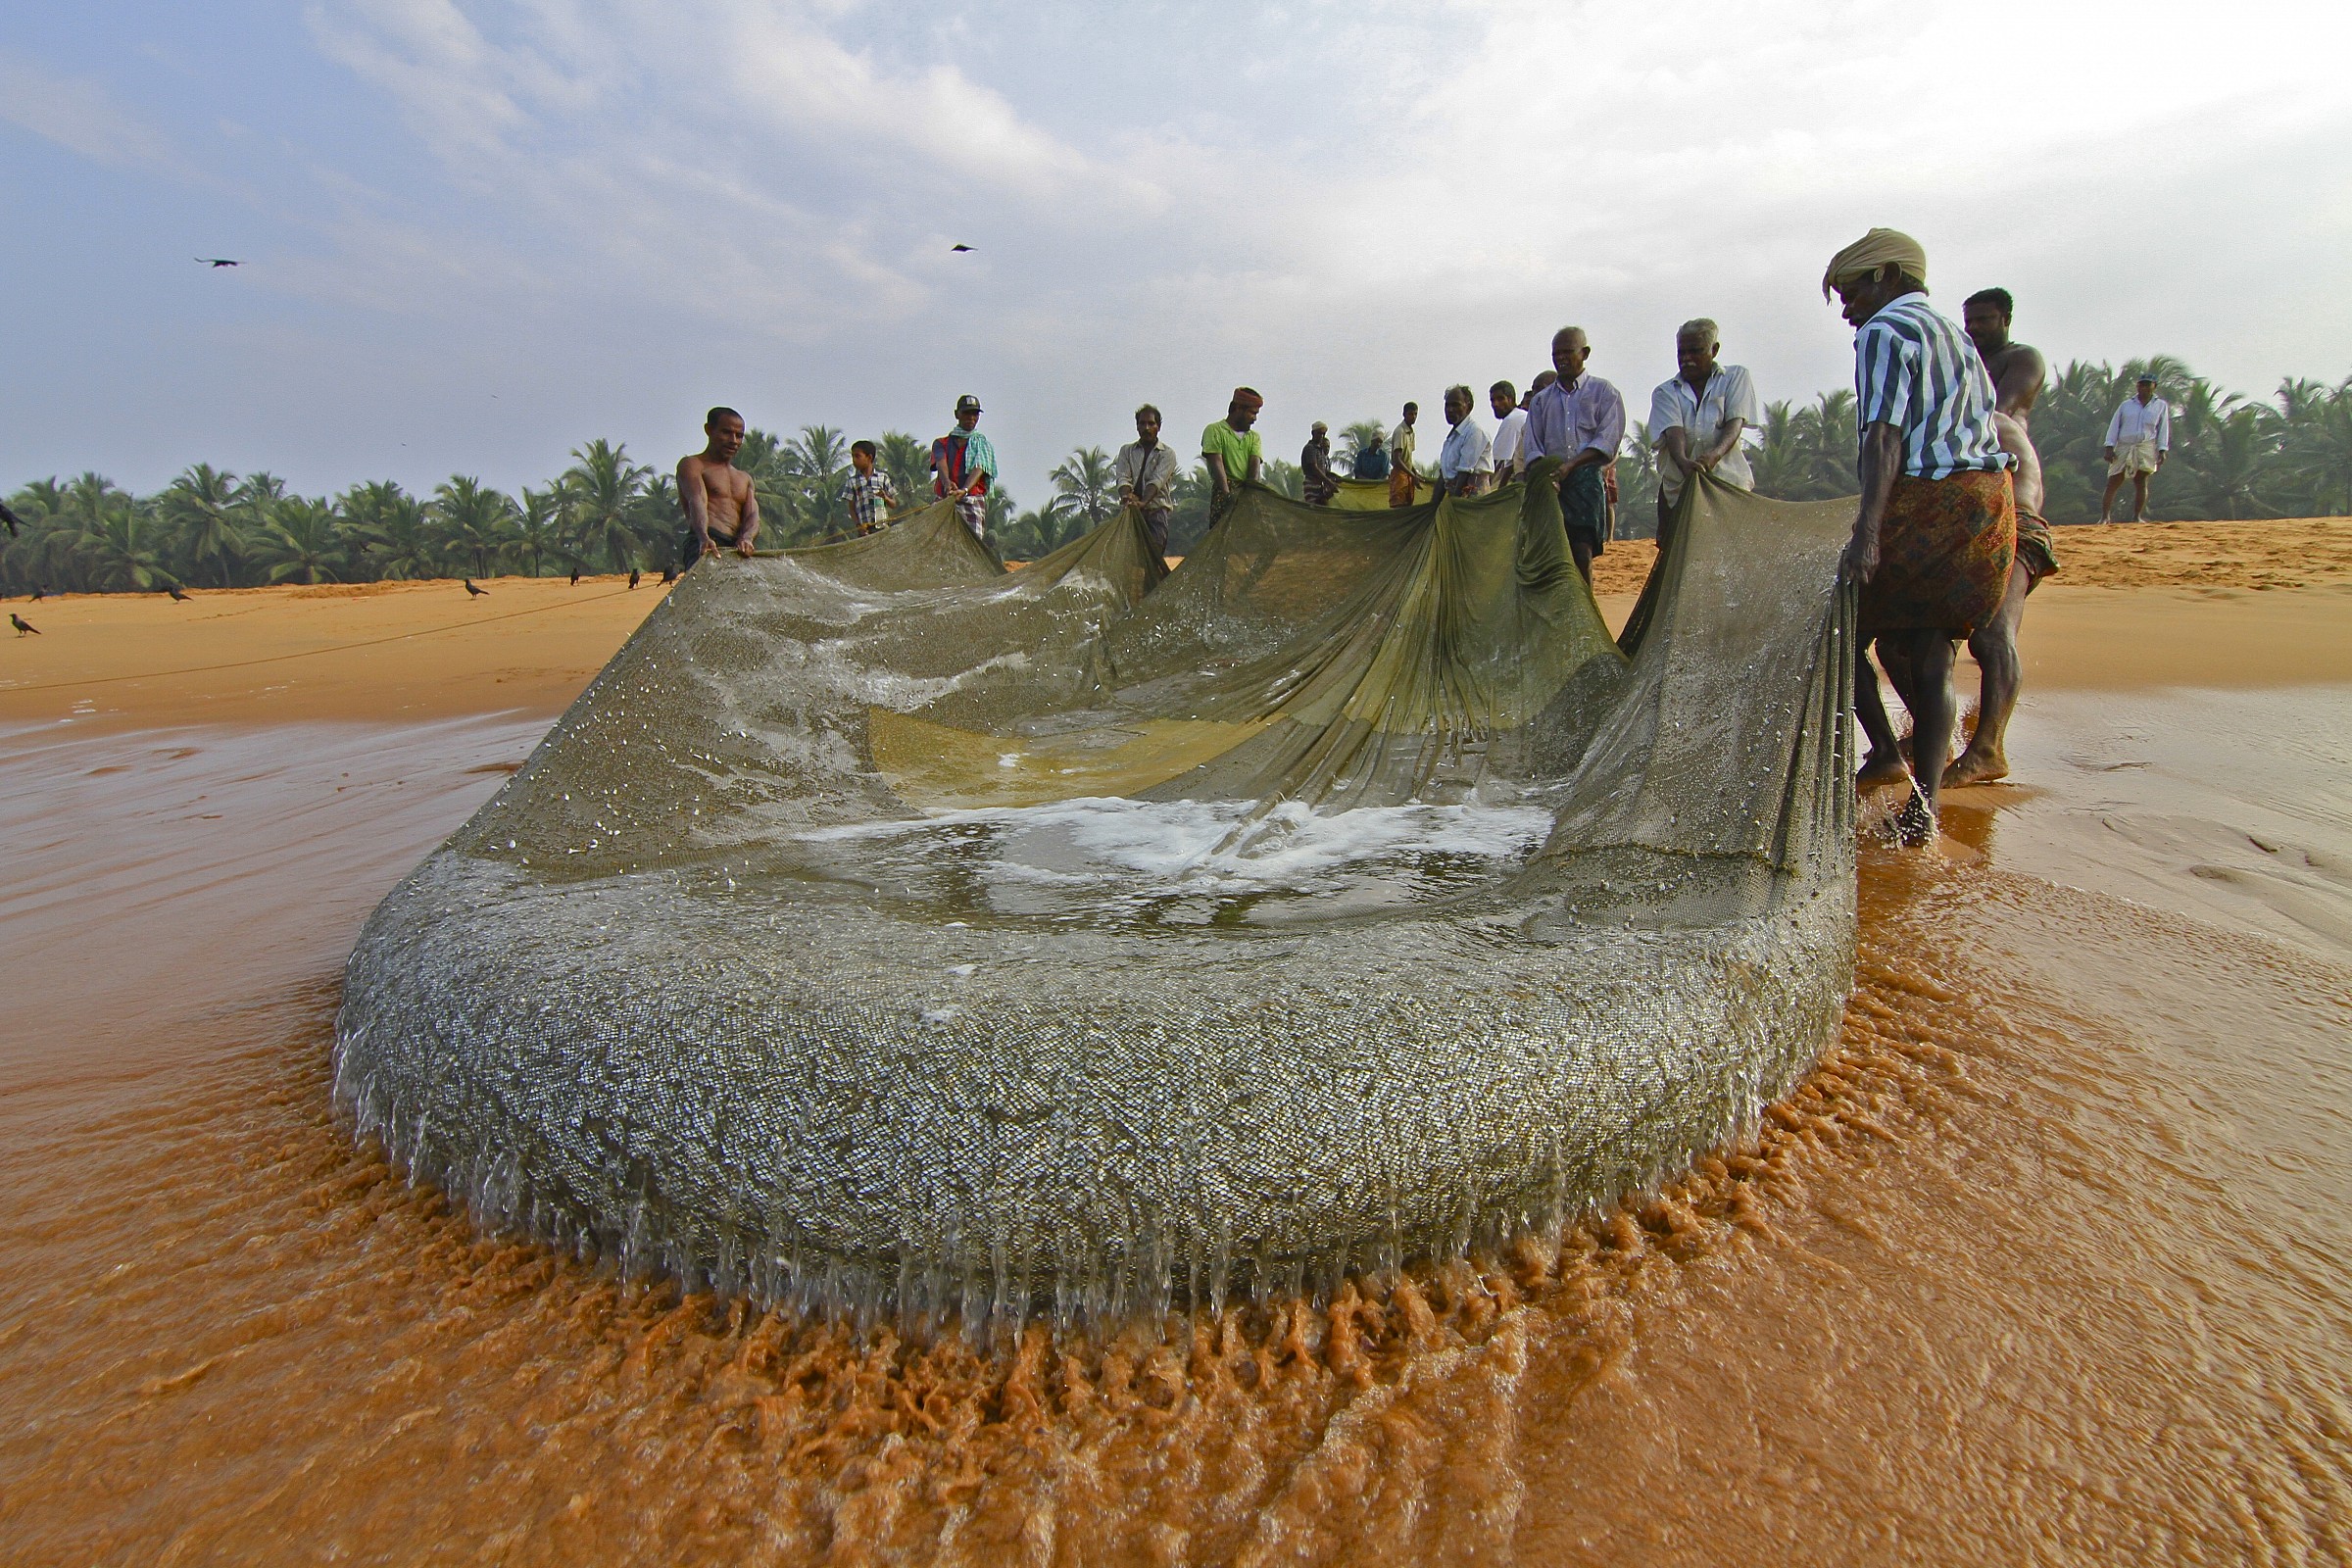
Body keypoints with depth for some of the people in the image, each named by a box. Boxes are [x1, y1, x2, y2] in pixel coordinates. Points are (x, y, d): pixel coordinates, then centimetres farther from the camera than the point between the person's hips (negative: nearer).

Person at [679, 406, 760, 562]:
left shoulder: (744, 479, 30)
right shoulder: (691, 465, 14)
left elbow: (753, 516, 12)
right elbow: (697, 501, -7)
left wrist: (746, 538, -14)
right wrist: (704, 537, -29)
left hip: (738, 549, 5)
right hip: (706, 546, -5)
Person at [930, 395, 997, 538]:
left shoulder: (982, 443, 14)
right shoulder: (941, 443, 18)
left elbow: (979, 469, -6)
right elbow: (941, 463, -4)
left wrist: (964, 490, -27)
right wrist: (947, 483, -29)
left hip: (973, 501, -2)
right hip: (944, 502, 2)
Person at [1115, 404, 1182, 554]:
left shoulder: (1167, 454, 7)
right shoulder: (1126, 450, 17)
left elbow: (1157, 481, -9)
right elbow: (1122, 478, 2)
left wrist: (1142, 502, -27)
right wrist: (1127, 495, -22)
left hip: (1156, 510, -2)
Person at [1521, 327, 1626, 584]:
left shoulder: (1603, 392, 10)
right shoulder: (1541, 400, 19)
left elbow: (1608, 441, -3)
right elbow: (1532, 449, 9)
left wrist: (1570, 465, -16)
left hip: (1587, 479, -2)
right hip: (1551, 485, 3)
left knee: (1582, 553, -13)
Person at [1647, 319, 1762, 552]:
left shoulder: (1736, 377, 11)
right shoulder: (1665, 392, 11)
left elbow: (1735, 422, -4)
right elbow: (1673, 431, -8)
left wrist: (1715, 454, -26)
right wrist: (1683, 461, -31)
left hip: (1729, 481, -1)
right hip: (1678, 484, 1)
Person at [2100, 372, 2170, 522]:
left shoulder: (2161, 406, 12)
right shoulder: (2126, 404, 12)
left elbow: (2163, 429, 9)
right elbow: (2114, 426, 8)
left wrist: (2162, 451, -1)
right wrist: (2110, 447, -3)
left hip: (2145, 448, 0)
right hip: (2124, 447, 1)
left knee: (2141, 482, -8)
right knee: (2112, 483, -6)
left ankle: (2137, 516, -5)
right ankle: (2104, 517, -3)